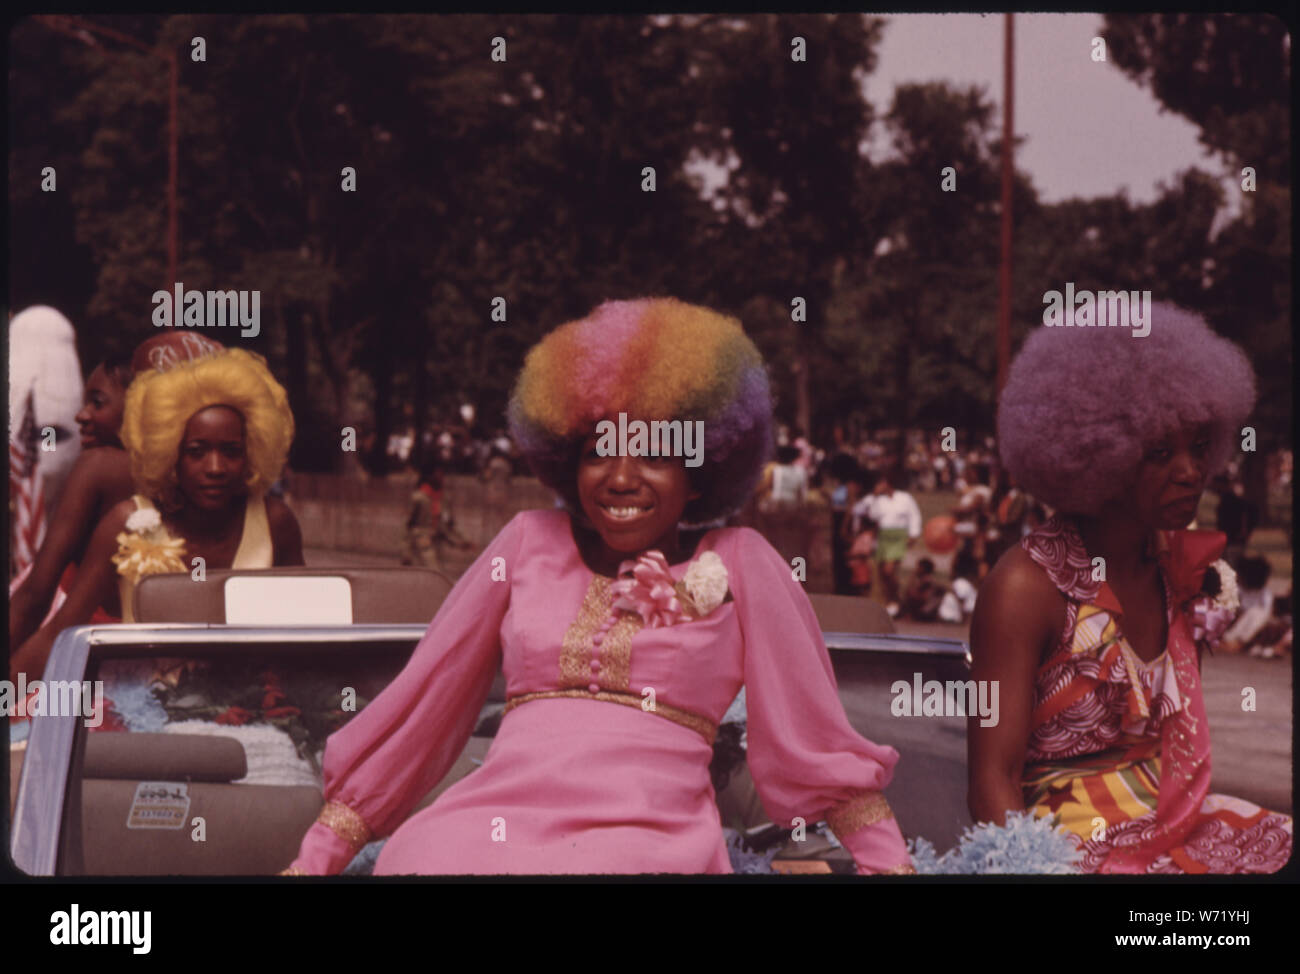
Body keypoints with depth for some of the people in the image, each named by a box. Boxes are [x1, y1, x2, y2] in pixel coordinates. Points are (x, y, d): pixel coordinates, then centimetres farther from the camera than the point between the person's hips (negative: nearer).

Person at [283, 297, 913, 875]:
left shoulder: (738, 564, 12)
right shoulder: (530, 543, 18)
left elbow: (815, 743, 15)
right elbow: (421, 701, 18)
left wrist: (892, 865, 9)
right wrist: (317, 857, 16)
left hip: (650, 836, -2)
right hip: (495, 820, 2)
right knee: (427, 854, -32)